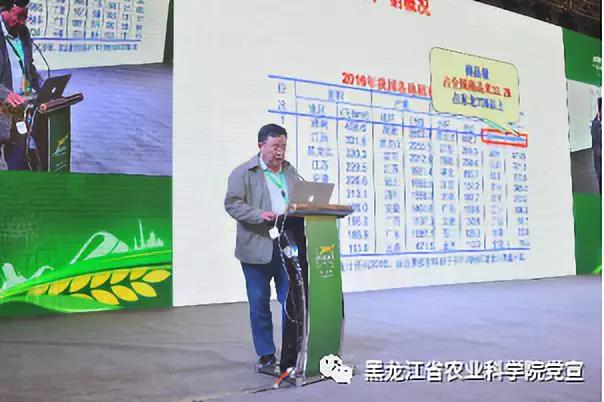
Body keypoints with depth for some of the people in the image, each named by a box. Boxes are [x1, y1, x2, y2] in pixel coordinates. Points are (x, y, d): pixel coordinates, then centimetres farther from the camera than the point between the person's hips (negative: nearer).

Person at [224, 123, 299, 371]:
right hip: (257, 247, -3)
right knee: (259, 304, 6)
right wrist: (260, 215, -22)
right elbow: (232, 203, -9)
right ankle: (266, 355, 18)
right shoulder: (243, 173, -1)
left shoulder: (291, 172, 15)